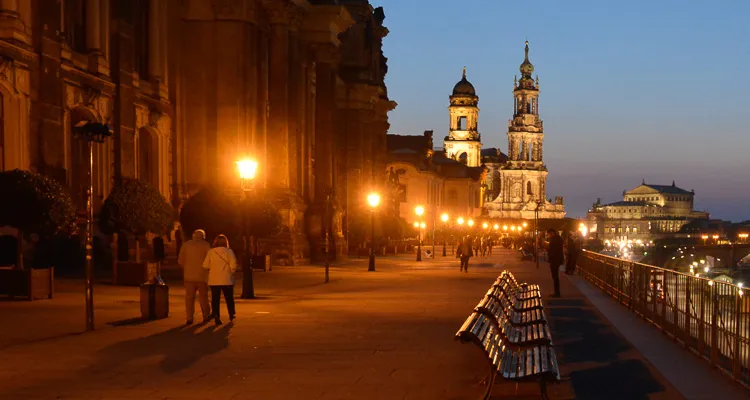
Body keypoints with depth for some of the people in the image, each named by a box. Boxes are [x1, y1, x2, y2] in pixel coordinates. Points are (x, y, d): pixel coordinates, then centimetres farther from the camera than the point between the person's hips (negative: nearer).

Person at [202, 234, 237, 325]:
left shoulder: (210, 252, -2)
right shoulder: (229, 252, -7)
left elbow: (205, 265, -3)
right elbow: (233, 265, -15)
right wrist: (231, 272, 3)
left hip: (214, 280, 1)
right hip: (227, 280, 0)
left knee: (215, 299, 6)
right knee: (229, 298, 15)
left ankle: (216, 316, -1)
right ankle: (231, 315, 26)